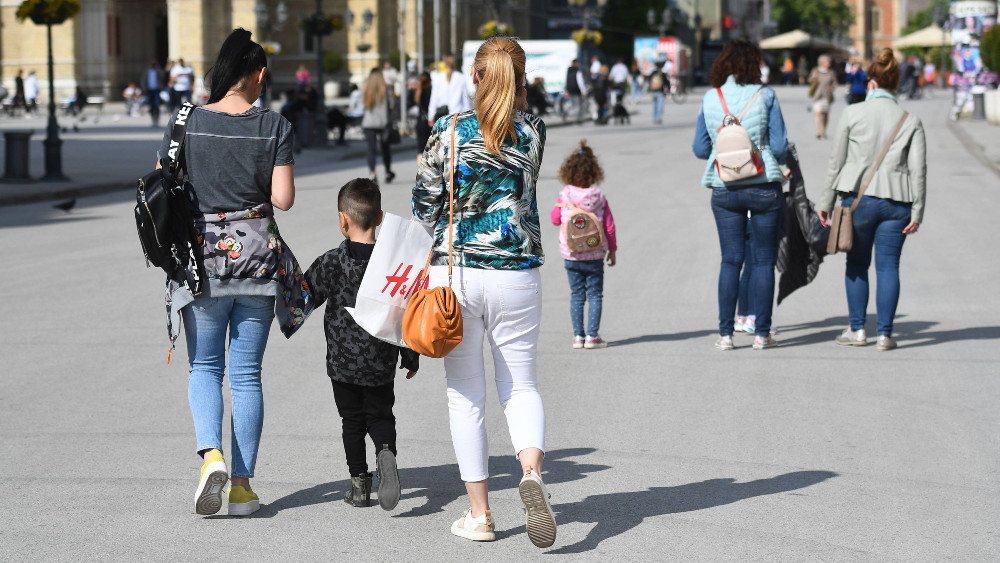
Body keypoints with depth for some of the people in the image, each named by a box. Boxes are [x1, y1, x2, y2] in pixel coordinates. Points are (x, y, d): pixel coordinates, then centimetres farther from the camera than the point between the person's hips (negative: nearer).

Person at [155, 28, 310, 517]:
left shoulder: (186, 122, -3)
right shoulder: (274, 127, -5)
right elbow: (283, 199, -8)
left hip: (202, 257, 0)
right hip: (258, 255, 0)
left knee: (204, 366, 14)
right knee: (246, 374, 8)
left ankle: (211, 453, -11)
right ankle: (242, 484, 9)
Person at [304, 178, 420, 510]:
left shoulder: (331, 264, -11)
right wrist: (411, 357, 11)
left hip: (343, 361, -2)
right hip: (382, 362, 2)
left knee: (352, 420, 12)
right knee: (381, 416, 14)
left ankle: (359, 482, 11)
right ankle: (386, 453, -16)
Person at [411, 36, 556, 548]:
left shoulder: (449, 131, -7)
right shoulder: (533, 132, -1)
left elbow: (424, 205, -1)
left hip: (455, 271, -1)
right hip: (517, 273, 1)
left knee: (465, 394, 9)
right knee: (520, 386, 13)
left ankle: (479, 514, 11)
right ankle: (532, 472, -16)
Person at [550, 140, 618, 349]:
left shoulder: (565, 195, -7)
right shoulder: (599, 197, -7)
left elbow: (555, 219, 5)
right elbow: (609, 225, -2)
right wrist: (612, 249, 9)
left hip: (571, 255, 1)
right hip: (595, 255, -1)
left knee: (576, 295, 9)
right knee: (595, 295, 6)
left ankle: (578, 336, 7)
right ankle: (592, 336, 1)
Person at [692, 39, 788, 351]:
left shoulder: (710, 99, 3)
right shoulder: (765, 95, -5)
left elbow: (700, 149, 8)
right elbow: (779, 146, -6)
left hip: (724, 190, 3)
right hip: (763, 187, -2)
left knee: (730, 260, 8)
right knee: (764, 261, 5)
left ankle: (726, 333, 5)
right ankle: (761, 333, 6)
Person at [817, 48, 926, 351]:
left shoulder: (852, 114, -2)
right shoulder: (911, 121, 2)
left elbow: (837, 162, -1)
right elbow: (918, 170, -1)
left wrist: (825, 202, 6)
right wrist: (917, 212, 3)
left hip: (857, 198, -1)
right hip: (896, 201, 1)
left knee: (857, 264, 12)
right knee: (888, 266, 4)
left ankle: (857, 329, 15)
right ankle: (885, 333, 3)